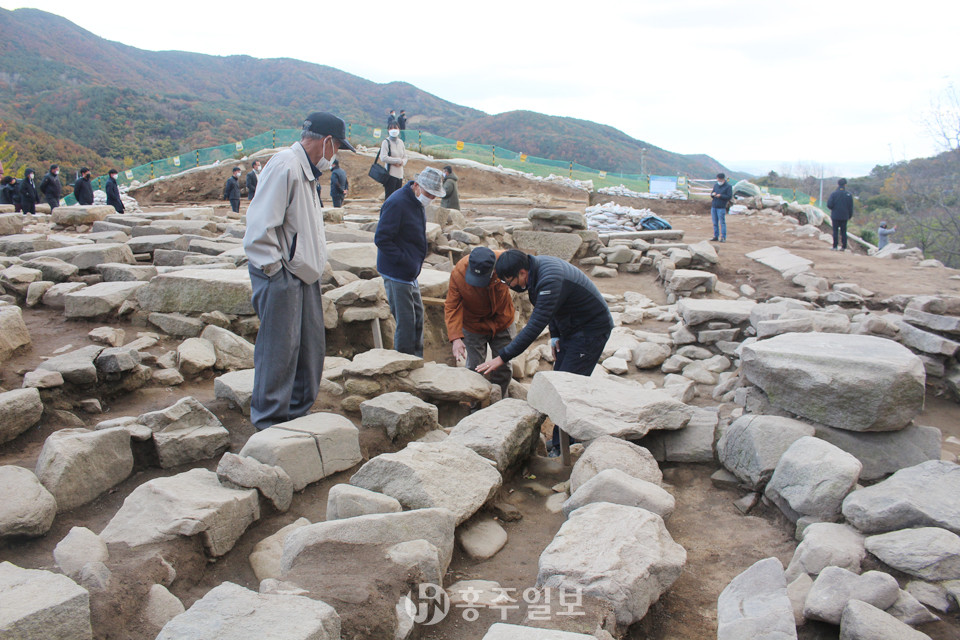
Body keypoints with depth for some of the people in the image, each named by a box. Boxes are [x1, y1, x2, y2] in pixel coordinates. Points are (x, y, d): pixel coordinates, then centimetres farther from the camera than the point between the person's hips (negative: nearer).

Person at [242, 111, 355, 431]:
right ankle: (270, 424, 11)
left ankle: (298, 413, 28)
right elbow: (261, 227, -22)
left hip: (303, 275, 10)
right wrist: (274, 270, -17)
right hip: (280, 276, -10)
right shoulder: (284, 166, -17)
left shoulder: (306, 170, 16)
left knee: (311, 346, 14)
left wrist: (311, 266, 14)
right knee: (279, 350, -2)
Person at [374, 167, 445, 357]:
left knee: (417, 317, 16)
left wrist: (415, 261, 10)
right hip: (396, 274, -9)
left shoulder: (418, 202, 10)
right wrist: (404, 260, -22)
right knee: (406, 323, -5)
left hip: (410, 274, 10)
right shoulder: (397, 203, -20)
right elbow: (381, 239, -22)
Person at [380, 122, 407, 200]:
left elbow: (405, 157, 17)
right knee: (389, 197, -7)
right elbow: (383, 157, -16)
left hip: (400, 174, 6)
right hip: (390, 174, -6)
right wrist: (398, 160, -13)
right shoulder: (386, 142, -5)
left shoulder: (401, 142, 14)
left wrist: (402, 162, -7)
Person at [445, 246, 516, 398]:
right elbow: (452, 307, -22)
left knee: (504, 367, 10)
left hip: (502, 322, 2)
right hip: (473, 324, -2)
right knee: (474, 368, -3)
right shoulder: (458, 273, -29)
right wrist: (456, 337, -34)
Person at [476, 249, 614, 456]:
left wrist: (503, 357, -31)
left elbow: (534, 327, -34)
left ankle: (562, 448, -3)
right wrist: (555, 336, 6)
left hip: (591, 330, -10)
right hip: (571, 328, 10)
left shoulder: (551, 281, -33)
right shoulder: (538, 264, -3)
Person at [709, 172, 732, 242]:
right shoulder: (716, 185, 16)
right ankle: (716, 236, 12)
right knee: (715, 223, 6)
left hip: (721, 207, -6)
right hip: (713, 206, 6)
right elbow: (711, 195, 18)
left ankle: (723, 237, -4)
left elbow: (729, 197, -8)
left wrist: (720, 195, -17)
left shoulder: (728, 187, -1)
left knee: (722, 222, -6)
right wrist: (712, 194, -6)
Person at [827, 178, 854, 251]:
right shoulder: (849, 195, 0)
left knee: (835, 231, 2)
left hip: (835, 216, -2)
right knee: (843, 232, 7)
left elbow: (829, 205, -13)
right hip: (844, 217, 2)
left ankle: (835, 246, -2)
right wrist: (849, 216, 15)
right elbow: (851, 207, 4)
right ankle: (843, 247, 6)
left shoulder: (833, 194, -7)